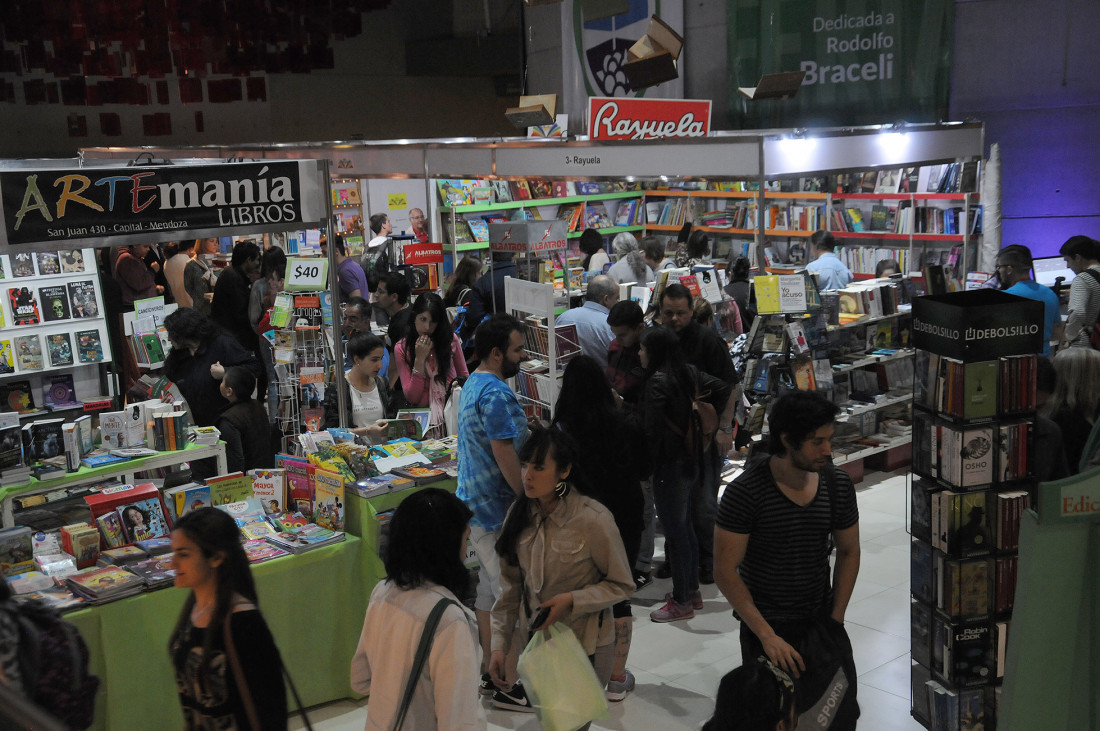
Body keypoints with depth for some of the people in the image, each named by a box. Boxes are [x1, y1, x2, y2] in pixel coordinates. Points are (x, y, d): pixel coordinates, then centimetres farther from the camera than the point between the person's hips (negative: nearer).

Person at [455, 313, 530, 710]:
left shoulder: (473, 384, 12)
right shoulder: (495, 394, -21)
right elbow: (506, 456, -22)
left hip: (476, 503, 11)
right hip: (497, 509, -11)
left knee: (488, 589, 17)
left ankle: (493, 672, 28)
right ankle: (508, 685, 5)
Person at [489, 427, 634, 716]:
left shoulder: (592, 519, -22)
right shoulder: (520, 513, -6)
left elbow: (621, 585, -12)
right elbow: (511, 587, 1)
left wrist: (571, 600, -24)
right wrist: (499, 644, -3)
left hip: (586, 647, -5)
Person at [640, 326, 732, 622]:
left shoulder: (658, 382, -19)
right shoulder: (689, 373, 5)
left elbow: (652, 430, -24)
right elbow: (723, 389, 10)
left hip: (670, 466, -9)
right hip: (693, 461, 9)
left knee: (675, 533, 1)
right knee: (686, 528, 19)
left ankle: (681, 602, 11)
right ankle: (692, 591, 30)